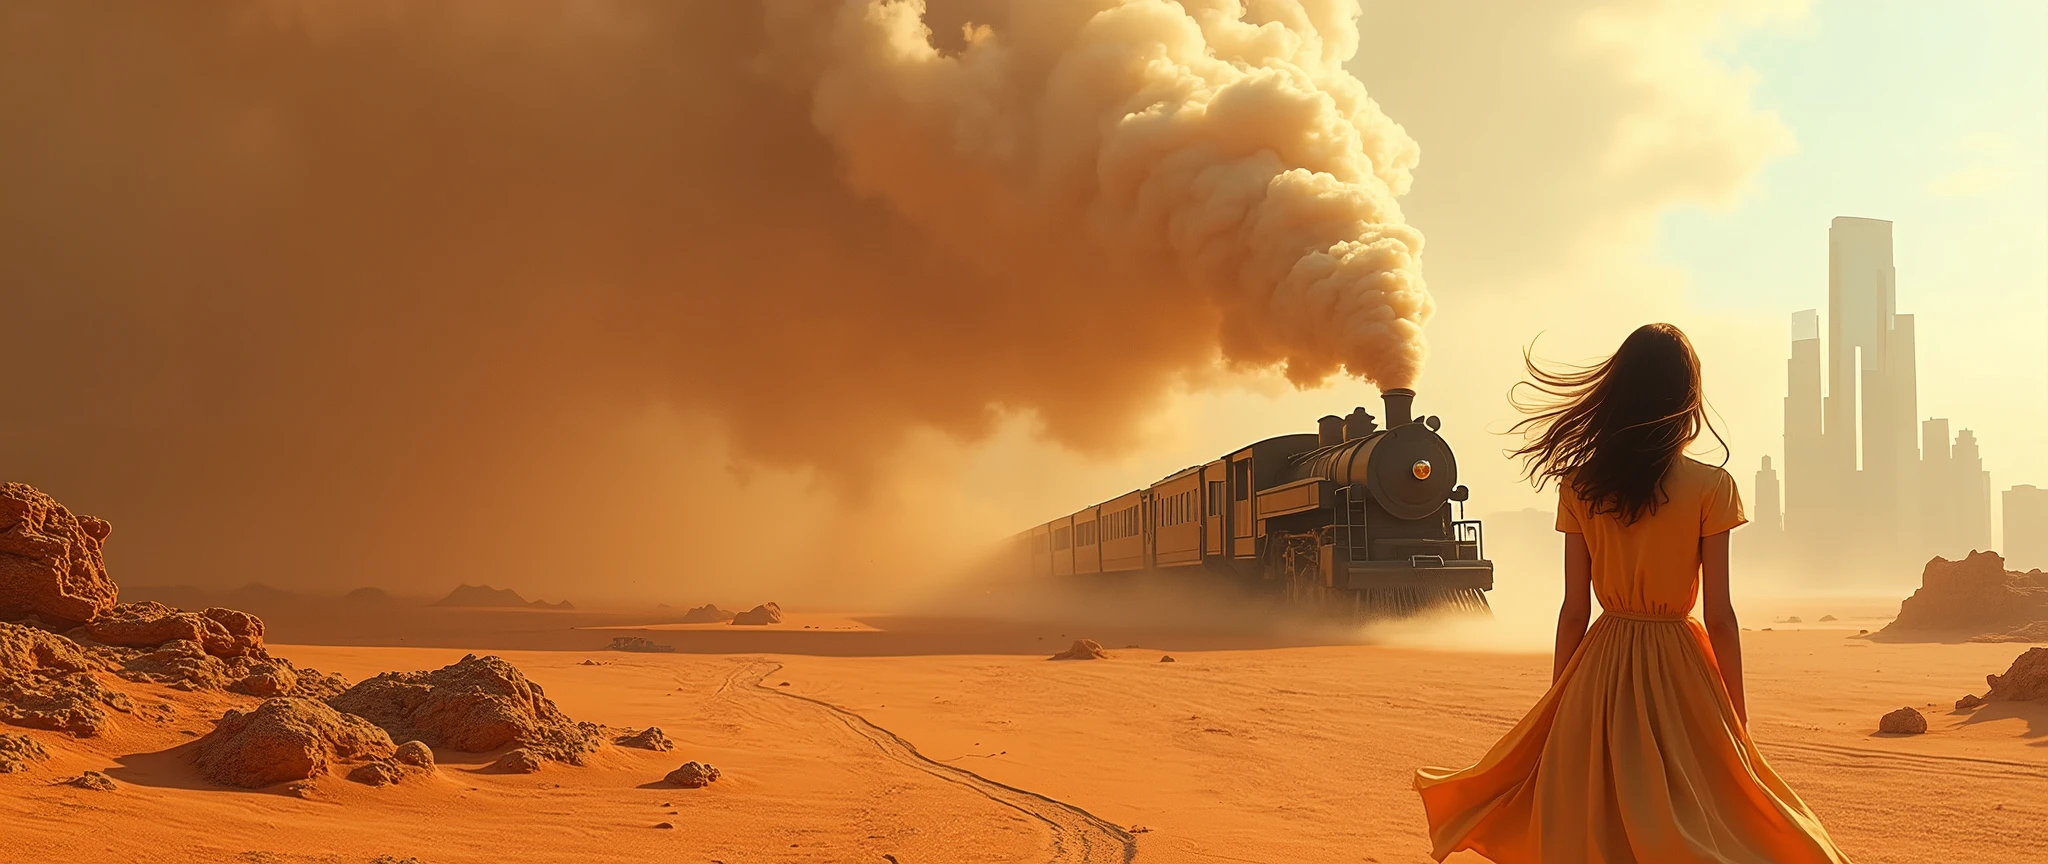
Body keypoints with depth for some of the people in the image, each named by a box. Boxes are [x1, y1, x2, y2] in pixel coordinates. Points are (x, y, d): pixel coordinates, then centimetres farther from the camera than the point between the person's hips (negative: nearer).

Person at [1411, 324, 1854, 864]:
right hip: (1678, 672, -3)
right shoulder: (1710, 488, -9)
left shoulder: (1579, 486, -2)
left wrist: (1557, 707, 10)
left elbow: (1574, 610, 1)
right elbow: (1719, 616, -8)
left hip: (1600, 673, 3)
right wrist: (1737, 719, 1)